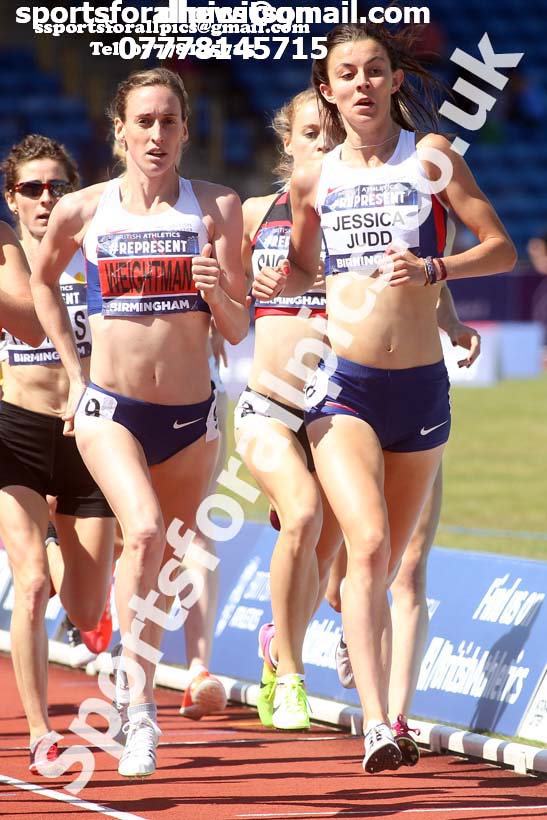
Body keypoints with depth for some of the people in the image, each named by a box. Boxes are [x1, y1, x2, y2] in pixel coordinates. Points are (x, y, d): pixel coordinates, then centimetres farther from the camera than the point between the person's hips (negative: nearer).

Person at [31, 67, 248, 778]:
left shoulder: (217, 207, -1)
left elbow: (237, 330, 2)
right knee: (144, 531, -26)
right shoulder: (83, 210, -1)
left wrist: (217, 293, -20)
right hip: (109, 408, -2)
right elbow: (42, 280, 20)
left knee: (172, 558, 14)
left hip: (191, 415, 2)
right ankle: (139, 706, -23)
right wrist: (74, 370, 14)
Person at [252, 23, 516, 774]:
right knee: (368, 545, -21)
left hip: (421, 385, 1)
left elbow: (502, 250, 0)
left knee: (387, 564, 12)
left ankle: (380, 706, 31)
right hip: (343, 382, -1)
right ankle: (376, 725, -26)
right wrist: (282, 281, 0)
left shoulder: (430, 156, 1)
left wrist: (434, 268, -16)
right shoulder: (313, 181, 7)